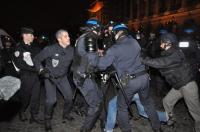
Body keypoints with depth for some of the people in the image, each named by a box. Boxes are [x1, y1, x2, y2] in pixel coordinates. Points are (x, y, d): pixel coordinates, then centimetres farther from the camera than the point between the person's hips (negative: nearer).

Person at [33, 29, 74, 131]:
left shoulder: (71, 50, -13)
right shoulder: (50, 49, -24)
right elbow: (37, 59, -11)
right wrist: (42, 71, -20)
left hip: (62, 77, 4)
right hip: (50, 77, -4)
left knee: (69, 96, 1)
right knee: (51, 100, -14)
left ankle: (66, 114, 30)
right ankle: (47, 120, 14)